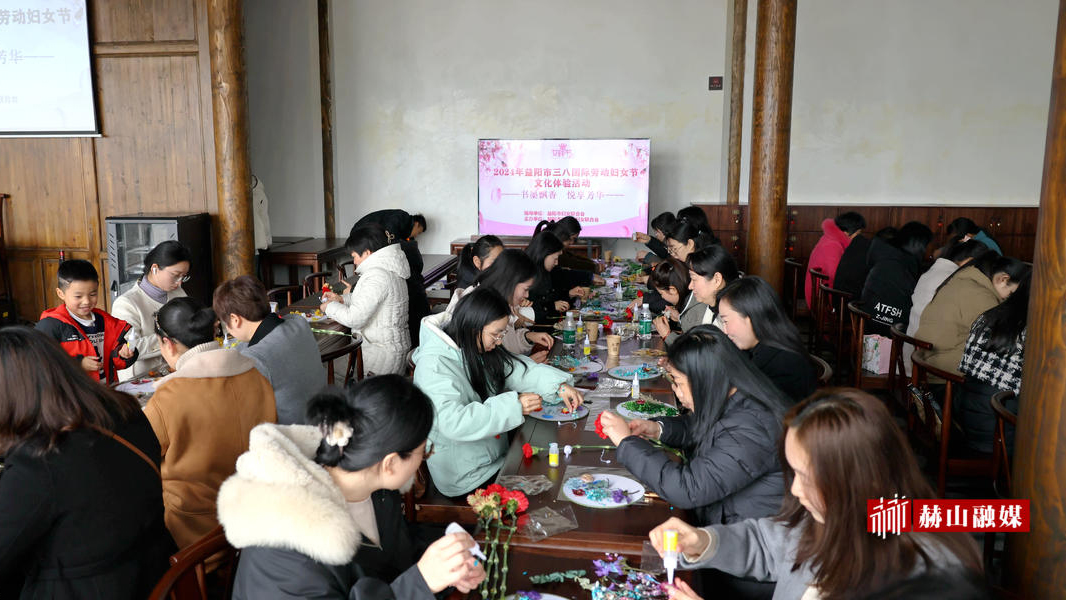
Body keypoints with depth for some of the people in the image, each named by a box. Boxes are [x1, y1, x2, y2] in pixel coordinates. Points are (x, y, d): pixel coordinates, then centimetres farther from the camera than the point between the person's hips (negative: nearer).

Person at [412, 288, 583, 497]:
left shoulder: (480, 348, 2)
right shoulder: (434, 364, -24)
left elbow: (515, 368, 4)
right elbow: (452, 422, -34)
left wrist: (558, 385, -13)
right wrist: (513, 406, -34)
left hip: (497, 455, 8)